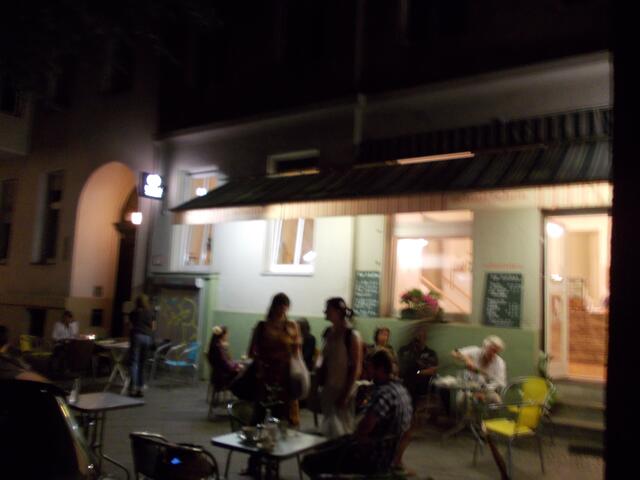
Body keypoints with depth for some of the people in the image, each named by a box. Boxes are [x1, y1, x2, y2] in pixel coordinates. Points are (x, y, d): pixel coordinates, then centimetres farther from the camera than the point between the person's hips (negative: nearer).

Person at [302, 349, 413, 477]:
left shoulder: (384, 393, -24)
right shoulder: (401, 389, 7)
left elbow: (363, 429, -30)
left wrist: (353, 436, -5)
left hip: (375, 458, -10)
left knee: (309, 462, -10)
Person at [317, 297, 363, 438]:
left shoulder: (352, 336, -14)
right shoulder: (329, 332, 5)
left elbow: (356, 368, -14)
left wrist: (346, 394, -15)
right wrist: (320, 384, 7)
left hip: (343, 389, -6)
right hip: (328, 388, 6)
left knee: (341, 431, 1)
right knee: (328, 429, 12)